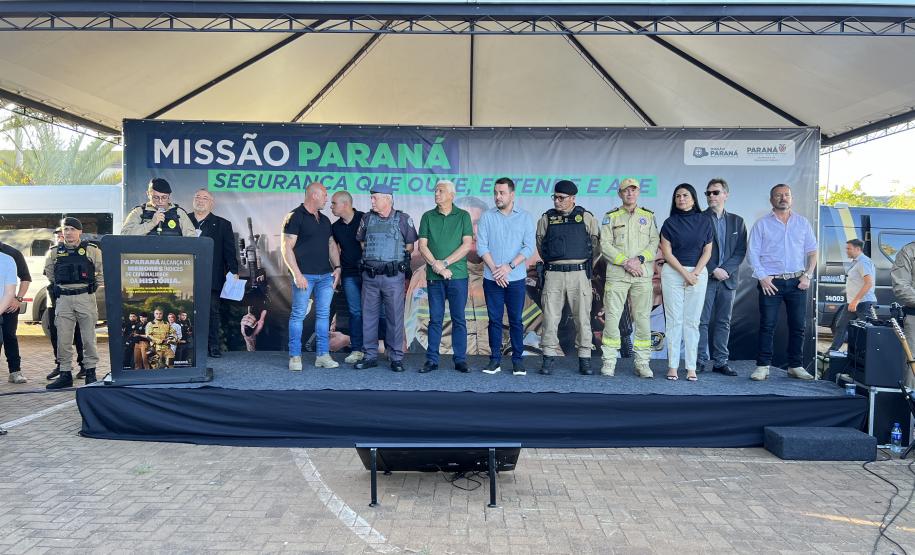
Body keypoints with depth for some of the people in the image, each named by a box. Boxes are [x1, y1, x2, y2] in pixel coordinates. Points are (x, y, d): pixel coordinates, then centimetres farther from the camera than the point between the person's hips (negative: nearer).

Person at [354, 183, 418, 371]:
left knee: (395, 317, 1)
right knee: (368, 316, 7)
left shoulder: (403, 219, -1)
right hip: (369, 276, 3)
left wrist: (397, 260, 6)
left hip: (393, 276, -3)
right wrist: (372, 257, 13)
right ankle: (370, 356, 16)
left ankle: (396, 357, 10)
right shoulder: (368, 219, 8)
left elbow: (410, 246, 7)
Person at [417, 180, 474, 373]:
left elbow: (467, 245, -5)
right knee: (435, 319, 5)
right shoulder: (428, 217, 9)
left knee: (459, 319, 3)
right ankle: (432, 359, 11)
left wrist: (445, 262, -11)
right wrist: (436, 266, -11)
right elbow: (422, 246, 2)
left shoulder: (463, 216, 4)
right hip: (434, 276, 1)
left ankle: (460, 359, 10)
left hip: (458, 275, -1)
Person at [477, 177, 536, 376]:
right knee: (495, 320, 5)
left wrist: (509, 266, -13)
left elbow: (529, 247, -4)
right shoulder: (487, 217, 4)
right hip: (492, 278, 1)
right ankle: (495, 359, 13)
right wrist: (495, 269, -11)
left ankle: (517, 360, 12)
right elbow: (481, 246, -1)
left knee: (516, 320, 3)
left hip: (516, 278, -1)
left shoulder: (525, 217, 3)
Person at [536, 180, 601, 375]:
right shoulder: (546, 218, 8)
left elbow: (596, 244, 11)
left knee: (582, 317, 2)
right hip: (553, 274, 1)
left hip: (579, 273, -1)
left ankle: (585, 358, 12)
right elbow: (540, 244, 17)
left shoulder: (586, 218, 5)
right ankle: (549, 357, 9)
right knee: (550, 317, 0)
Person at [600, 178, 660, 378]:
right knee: (612, 316, -4)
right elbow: (605, 245, -1)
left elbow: (655, 243, 5)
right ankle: (609, 361, 4)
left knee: (642, 318, 2)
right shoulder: (611, 217, 8)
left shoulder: (649, 216, 13)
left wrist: (639, 259, -12)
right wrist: (625, 262, -12)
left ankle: (642, 362, 10)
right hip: (616, 274, -1)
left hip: (643, 274, 1)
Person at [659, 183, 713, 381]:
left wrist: (695, 273, -7)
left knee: (692, 321, 2)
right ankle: (672, 365, 3)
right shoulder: (670, 223, 3)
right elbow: (666, 252, -1)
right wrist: (685, 274, -8)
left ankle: (691, 367, 5)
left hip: (698, 272, 1)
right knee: (674, 320, -1)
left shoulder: (704, 221, 6)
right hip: (672, 272, -1)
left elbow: (707, 251, 5)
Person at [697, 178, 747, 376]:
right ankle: (701, 361, 3)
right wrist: (713, 270, -12)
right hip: (705, 278, -3)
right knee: (703, 321, -3)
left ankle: (720, 362, 13)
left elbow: (741, 251, 6)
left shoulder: (737, 221, 12)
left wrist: (725, 270, -8)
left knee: (723, 322, 7)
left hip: (728, 278, 4)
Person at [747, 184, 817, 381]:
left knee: (798, 325, 4)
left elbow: (812, 251, 13)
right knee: (767, 325, -4)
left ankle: (795, 366, 13)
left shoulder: (802, 222, 12)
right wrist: (762, 277, -9)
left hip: (797, 282, 3)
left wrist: (808, 275, 1)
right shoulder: (762, 224, 5)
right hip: (771, 282, -2)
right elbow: (753, 253, 1)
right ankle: (762, 366, 0)